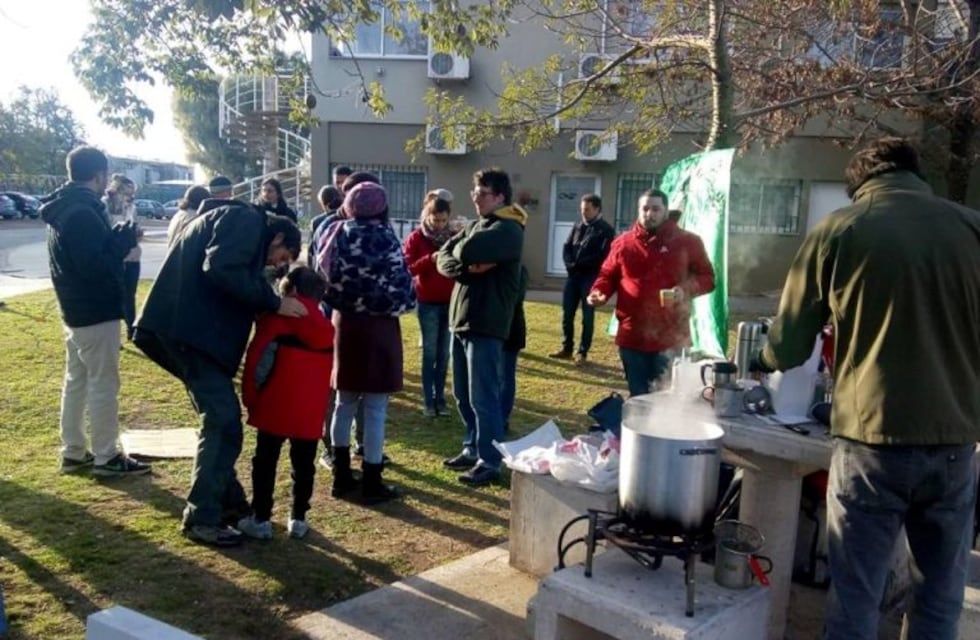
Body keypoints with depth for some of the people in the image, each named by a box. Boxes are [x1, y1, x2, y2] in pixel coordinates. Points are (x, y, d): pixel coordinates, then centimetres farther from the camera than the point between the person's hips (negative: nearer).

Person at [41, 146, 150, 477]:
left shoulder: (62, 209, 12)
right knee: (103, 384, -2)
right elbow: (94, 265, -25)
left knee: (76, 380, 15)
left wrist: (116, 237, 6)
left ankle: (73, 452, 24)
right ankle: (106, 457, 6)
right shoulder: (82, 213, -21)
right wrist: (124, 238, -15)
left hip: (76, 309, 11)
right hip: (96, 311, -11)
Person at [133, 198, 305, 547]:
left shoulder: (240, 228, 29)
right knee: (223, 422, -7)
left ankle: (229, 502, 29)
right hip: (189, 329, -11)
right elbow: (221, 270, -19)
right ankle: (202, 519, 3)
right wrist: (274, 302, -12)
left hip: (189, 327, 11)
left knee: (219, 418, 18)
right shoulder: (246, 221, -2)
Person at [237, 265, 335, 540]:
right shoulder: (326, 328, 12)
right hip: (311, 411, 4)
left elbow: (256, 359, -8)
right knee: (304, 465, 13)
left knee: (265, 462, 9)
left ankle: (261, 519, 13)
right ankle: (298, 519, 19)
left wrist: (250, 397, 1)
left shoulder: (276, 317, -3)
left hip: (276, 407, -4)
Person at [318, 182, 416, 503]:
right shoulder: (384, 238, -12)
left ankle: (341, 476, 24)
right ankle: (371, 483, 9)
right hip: (378, 327, -5)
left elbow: (324, 278, 7)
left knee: (344, 402, 16)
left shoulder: (338, 234, 2)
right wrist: (401, 303, 7)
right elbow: (402, 289, -13)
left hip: (343, 323, 5)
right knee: (375, 408, 2)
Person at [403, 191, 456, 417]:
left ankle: (440, 398, 14)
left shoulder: (453, 237, 8)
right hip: (428, 303, -3)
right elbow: (408, 268, -10)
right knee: (430, 353, 1)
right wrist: (430, 259, -24)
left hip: (450, 302, 3)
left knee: (444, 354, 6)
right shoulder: (416, 238, -1)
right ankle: (428, 400, 7)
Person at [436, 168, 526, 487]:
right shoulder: (475, 225, 17)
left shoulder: (508, 229, -12)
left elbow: (466, 251, -27)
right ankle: (472, 449, 30)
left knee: (483, 398, -2)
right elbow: (442, 258, 7)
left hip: (486, 325, -9)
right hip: (460, 320, 9)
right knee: (463, 395, 16)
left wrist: (465, 256, -3)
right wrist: (467, 267, -13)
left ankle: (489, 462, 8)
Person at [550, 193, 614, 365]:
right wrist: (570, 263, -8)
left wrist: (580, 263, -14)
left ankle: (582, 352, 8)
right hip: (573, 275, 6)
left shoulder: (606, 230, -2)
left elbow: (603, 255, -12)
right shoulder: (578, 226, 15)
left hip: (591, 277, -5)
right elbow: (567, 247, 12)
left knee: (587, 316, 1)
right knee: (567, 314, 7)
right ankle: (566, 348, 19)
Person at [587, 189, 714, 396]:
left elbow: (707, 277, 4)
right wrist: (598, 292, -5)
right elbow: (608, 275, 16)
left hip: (670, 338, -2)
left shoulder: (687, 241, 1)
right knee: (638, 397, 12)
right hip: (632, 336, 3)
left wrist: (686, 289, -16)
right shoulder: (623, 242, 8)